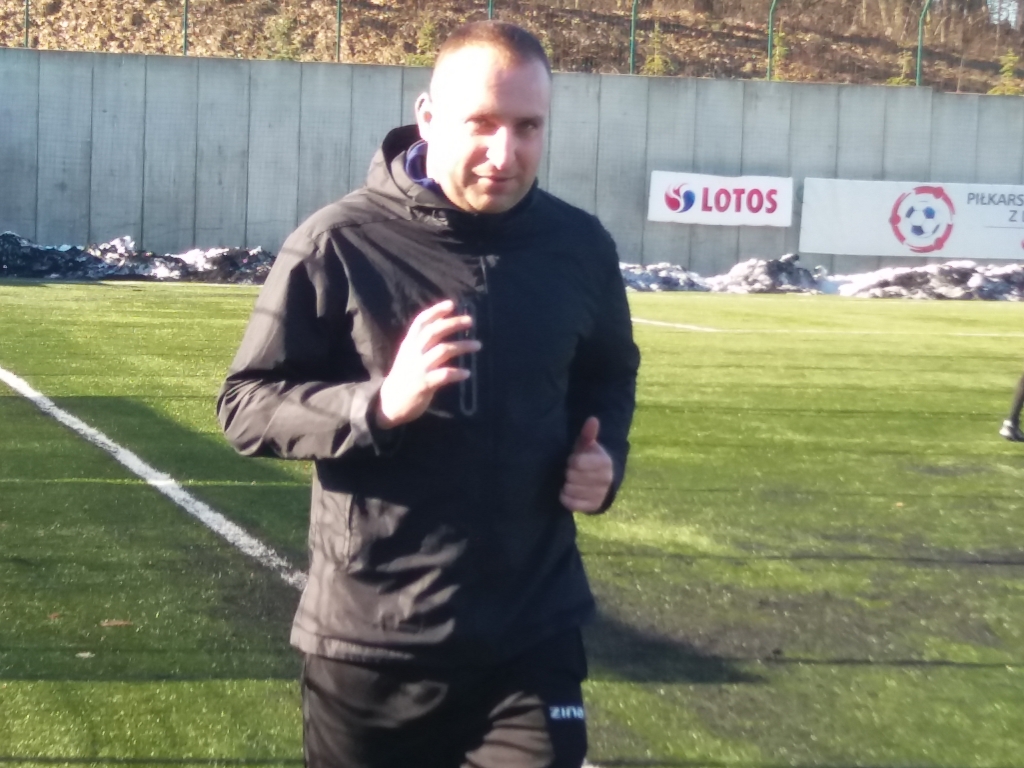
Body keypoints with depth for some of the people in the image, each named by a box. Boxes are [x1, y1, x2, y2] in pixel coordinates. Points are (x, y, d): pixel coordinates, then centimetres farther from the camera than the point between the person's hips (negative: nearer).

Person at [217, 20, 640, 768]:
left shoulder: (580, 245, 2)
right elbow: (247, 404, -7)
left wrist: (607, 453, -1)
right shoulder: (340, 243, -10)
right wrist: (381, 405, -23)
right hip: (369, 639, -2)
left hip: (535, 634, 2)